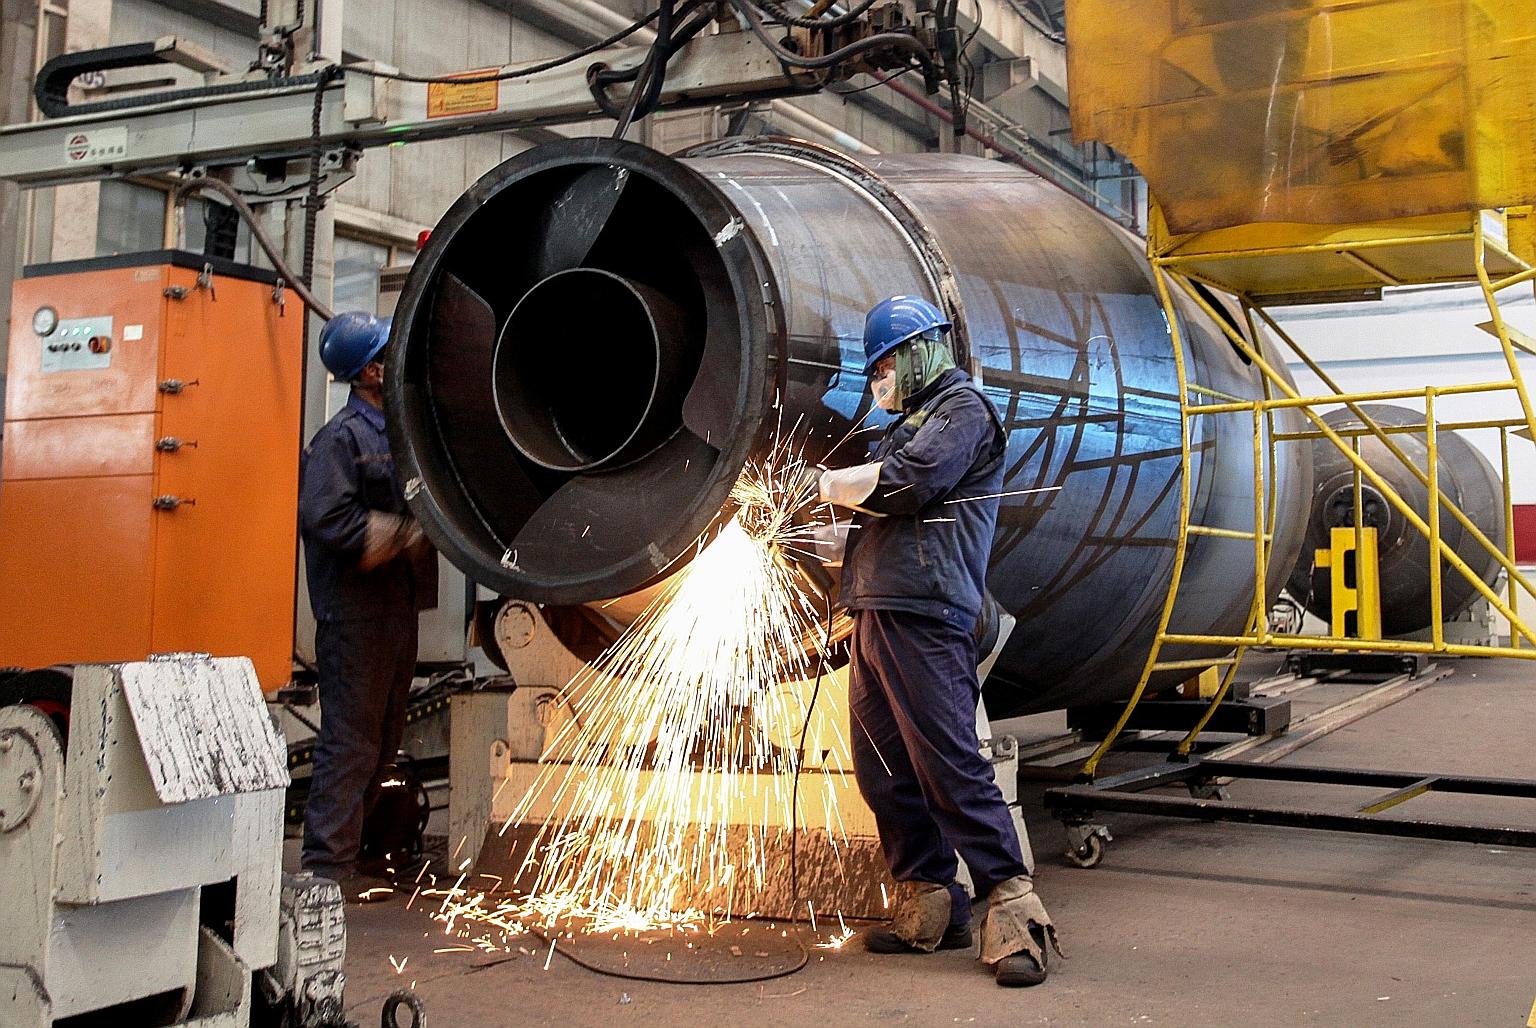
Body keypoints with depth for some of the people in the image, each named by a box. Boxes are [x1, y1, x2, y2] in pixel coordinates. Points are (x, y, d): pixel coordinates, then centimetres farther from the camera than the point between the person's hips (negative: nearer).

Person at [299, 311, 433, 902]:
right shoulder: (341, 437, -10)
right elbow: (328, 520, -21)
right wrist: (405, 535, -17)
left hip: (397, 610, 9)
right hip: (355, 614, -9)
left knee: (382, 740, 14)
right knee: (351, 741, -6)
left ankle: (349, 848, 25)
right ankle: (329, 866, 0)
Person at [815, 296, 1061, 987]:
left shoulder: (963, 409, 1)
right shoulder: (912, 423, 28)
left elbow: (903, 482, -14)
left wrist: (824, 484, -1)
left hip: (923, 617, -9)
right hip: (875, 616, 9)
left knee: (948, 762, -13)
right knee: (882, 768, 7)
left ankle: (1012, 909, -9)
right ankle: (929, 908, 14)